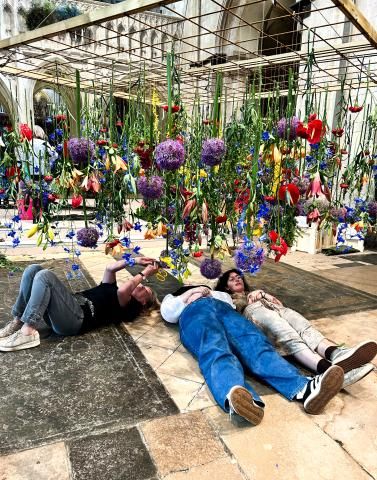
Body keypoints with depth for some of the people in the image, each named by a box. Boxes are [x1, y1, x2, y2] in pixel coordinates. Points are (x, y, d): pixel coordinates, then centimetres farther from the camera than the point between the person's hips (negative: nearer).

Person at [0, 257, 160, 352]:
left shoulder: (131, 307, 3)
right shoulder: (114, 291, 30)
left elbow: (123, 289, -17)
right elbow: (110, 268, 23)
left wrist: (144, 274, -4)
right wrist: (135, 261, 19)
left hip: (76, 317, -9)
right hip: (71, 304, 9)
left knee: (45, 275, -27)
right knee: (33, 270, -4)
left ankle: (28, 332, -25)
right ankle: (17, 321, -3)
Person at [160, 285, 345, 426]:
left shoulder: (206, 291, 48)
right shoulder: (172, 297, 41)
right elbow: (168, 313, 18)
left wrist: (210, 294, 16)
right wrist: (187, 297, 11)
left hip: (223, 309, 3)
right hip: (194, 312, -3)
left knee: (256, 343, -30)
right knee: (216, 351, -39)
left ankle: (304, 388, -56)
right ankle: (234, 395, -71)